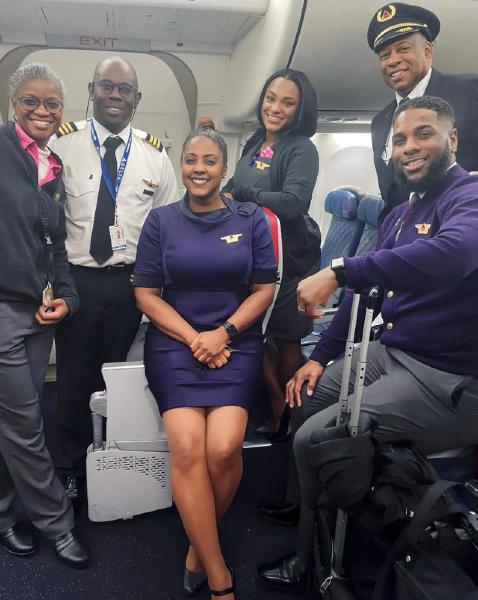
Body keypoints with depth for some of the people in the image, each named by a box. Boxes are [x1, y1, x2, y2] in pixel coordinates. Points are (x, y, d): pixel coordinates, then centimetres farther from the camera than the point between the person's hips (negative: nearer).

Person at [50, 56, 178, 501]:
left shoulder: (154, 154, 5)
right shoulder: (64, 143, -1)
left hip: (129, 283, 2)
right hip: (76, 280, -1)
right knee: (74, 376, 9)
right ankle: (72, 468, 29)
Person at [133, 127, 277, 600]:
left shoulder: (251, 219, 8)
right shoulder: (161, 220, 7)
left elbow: (264, 289, 5)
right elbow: (145, 293, 3)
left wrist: (223, 333, -9)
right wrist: (193, 338, -9)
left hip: (236, 343, 0)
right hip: (174, 343, 0)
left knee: (224, 448, -21)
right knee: (187, 447, -21)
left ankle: (200, 545, 10)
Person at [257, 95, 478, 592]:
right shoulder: (400, 214, 13)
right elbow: (368, 288, 16)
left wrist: (338, 271, -39)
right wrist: (320, 357, 12)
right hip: (389, 352, 9)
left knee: (313, 439, -13)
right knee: (302, 398, 16)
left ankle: (311, 560, 14)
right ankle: (302, 504, 36)